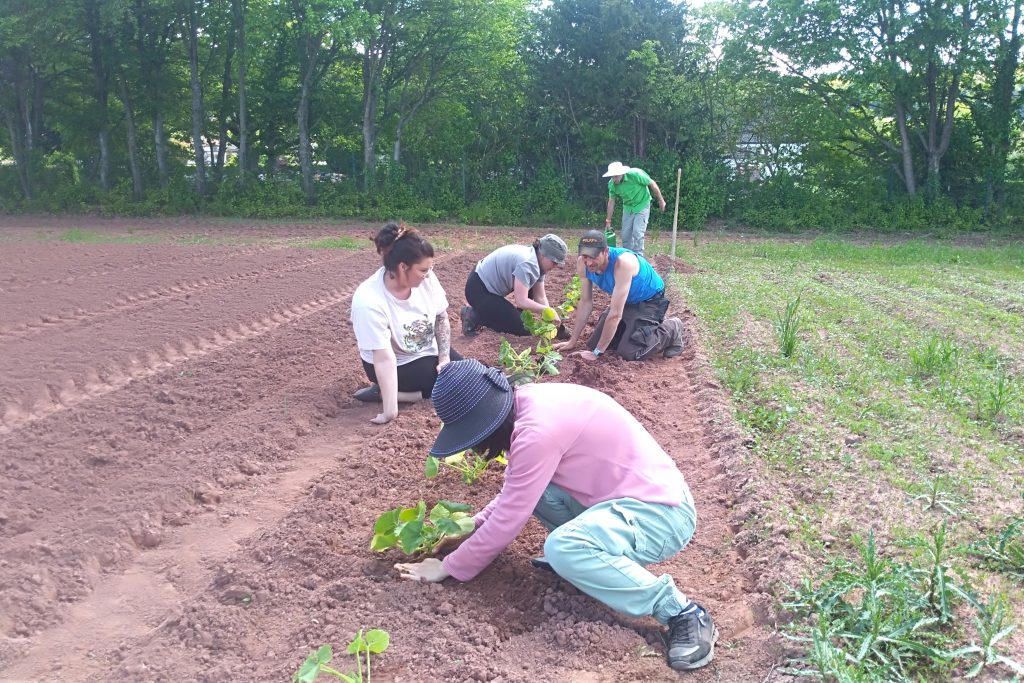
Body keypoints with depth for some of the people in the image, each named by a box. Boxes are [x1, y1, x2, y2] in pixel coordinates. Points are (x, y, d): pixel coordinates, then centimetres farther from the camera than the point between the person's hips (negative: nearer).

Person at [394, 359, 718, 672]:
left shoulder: (537, 429, -26)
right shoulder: (527, 403, 2)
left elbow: (507, 521, -18)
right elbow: (515, 493, 18)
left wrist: (448, 568, -6)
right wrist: (475, 522, 7)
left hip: (662, 512, -9)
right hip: (626, 496, 9)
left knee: (562, 549, -31)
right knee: (523, 486, 1)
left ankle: (682, 612, -14)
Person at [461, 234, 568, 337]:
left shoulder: (537, 262, 2)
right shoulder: (527, 263, -28)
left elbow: (540, 298, 1)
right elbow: (521, 301, -30)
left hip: (491, 284, 10)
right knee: (522, 328, -8)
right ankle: (475, 317, -3)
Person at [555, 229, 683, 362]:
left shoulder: (622, 262, -39)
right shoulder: (583, 263, -19)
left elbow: (615, 313, -36)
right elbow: (586, 302, -6)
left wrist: (596, 352, -32)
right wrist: (572, 342, -5)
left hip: (649, 300, -7)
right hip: (626, 301, 7)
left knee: (629, 352, -20)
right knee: (594, 344, 4)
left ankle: (672, 330, 5)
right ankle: (634, 326, 26)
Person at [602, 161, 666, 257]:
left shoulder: (635, 174, -28)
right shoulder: (612, 184, -15)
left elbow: (652, 184, -15)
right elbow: (611, 202, -2)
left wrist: (661, 200, -6)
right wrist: (608, 221, 2)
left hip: (642, 206, -4)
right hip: (627, 208, 5)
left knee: (637, 234, -13)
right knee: (625, 235, 5)